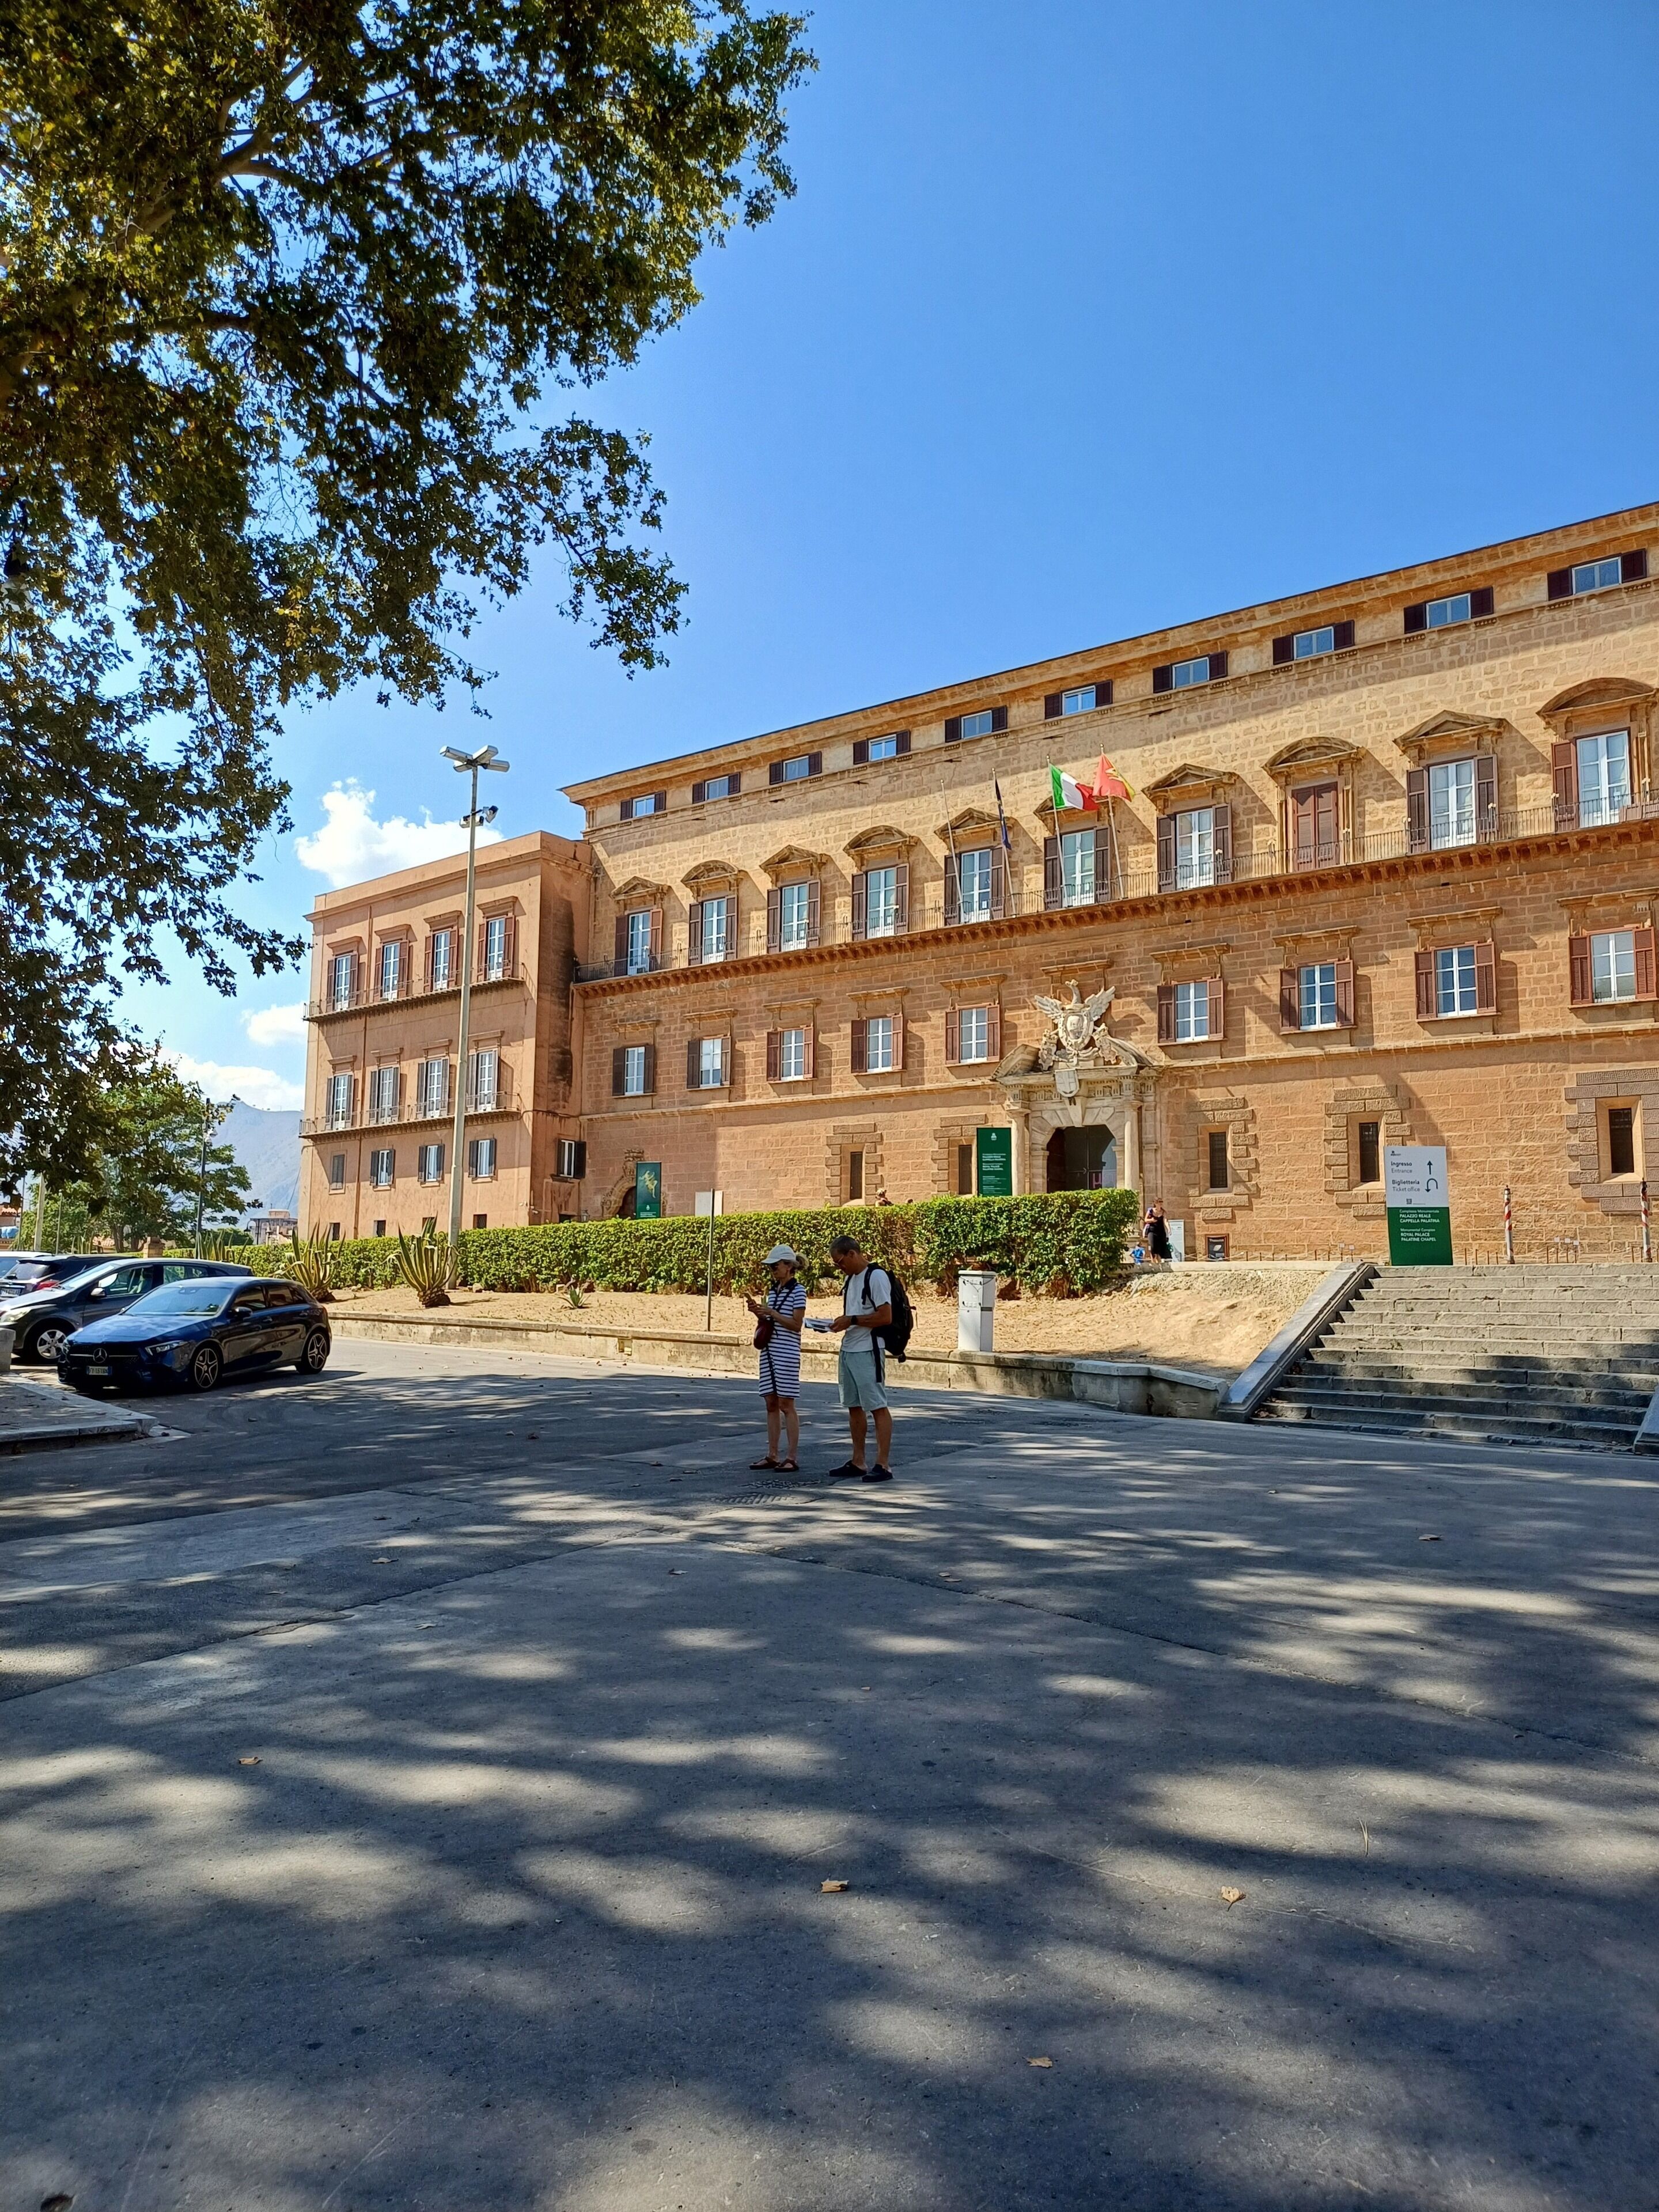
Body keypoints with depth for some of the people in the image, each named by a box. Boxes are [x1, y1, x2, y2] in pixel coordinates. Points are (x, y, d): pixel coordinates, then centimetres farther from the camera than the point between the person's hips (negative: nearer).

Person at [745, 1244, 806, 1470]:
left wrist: (771, 1313, -17)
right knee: (771, 1404, 8)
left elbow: (796, 1324, -13)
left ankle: (793, 1458, -1)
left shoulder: (797, 1291, -7)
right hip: (769, 1351, 7)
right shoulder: (772, 1291, 14)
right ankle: (772, 1456, 12)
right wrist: (758, 1312, 1)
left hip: (787, 1352, -7)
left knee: (786, 1405, -6)